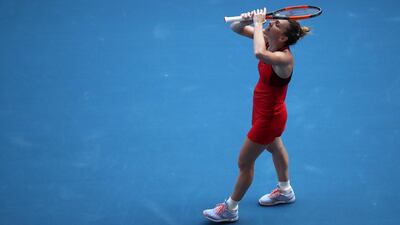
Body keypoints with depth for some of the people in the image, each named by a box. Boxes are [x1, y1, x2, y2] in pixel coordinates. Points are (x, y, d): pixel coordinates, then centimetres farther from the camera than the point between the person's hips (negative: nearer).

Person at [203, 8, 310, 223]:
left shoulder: (284, 57, -36)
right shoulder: (268, 41, -13)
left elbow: (259, 54, -58)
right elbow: (236, 28, -7)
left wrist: (258, 23, -44)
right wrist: (244, 20, -29)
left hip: (268, 117, -9)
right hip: (264, 111, 9)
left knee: (244, 163, 8)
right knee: (275, 147, 31)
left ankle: (230, 209, 31)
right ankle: (285, 191, 58)